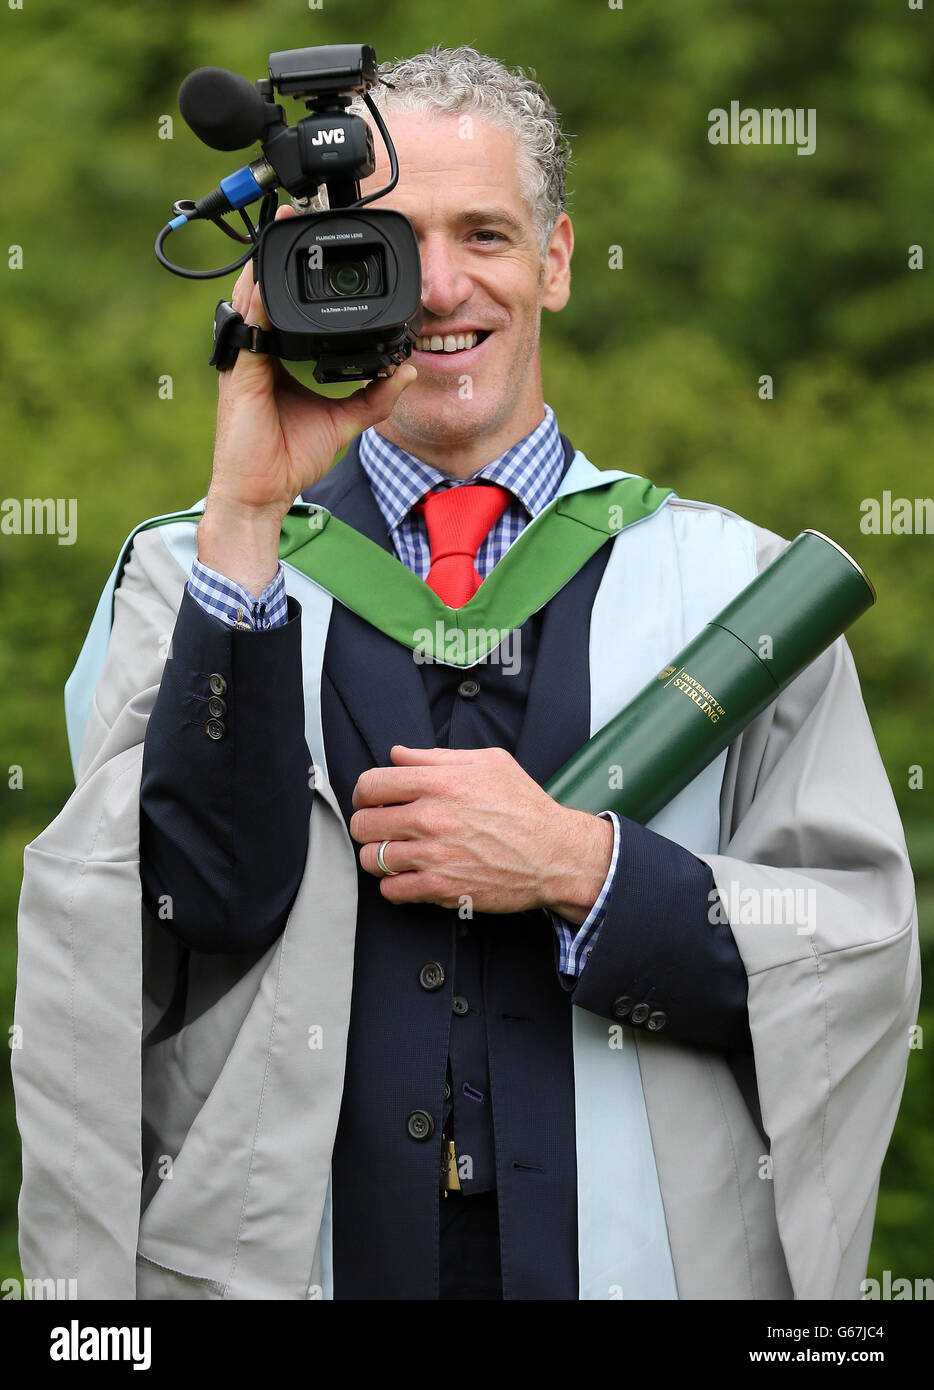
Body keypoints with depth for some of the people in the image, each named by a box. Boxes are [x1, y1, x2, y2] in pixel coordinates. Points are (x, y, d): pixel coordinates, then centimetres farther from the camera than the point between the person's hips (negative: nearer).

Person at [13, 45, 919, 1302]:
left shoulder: (731, 580, 2)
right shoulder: (193, 570, 1)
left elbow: (868, 961, -4)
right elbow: (202, 900, -14)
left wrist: (580, 868, -17)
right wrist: (247, 519, -17)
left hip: (648, 1258, 1)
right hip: (274, 1265, 0)